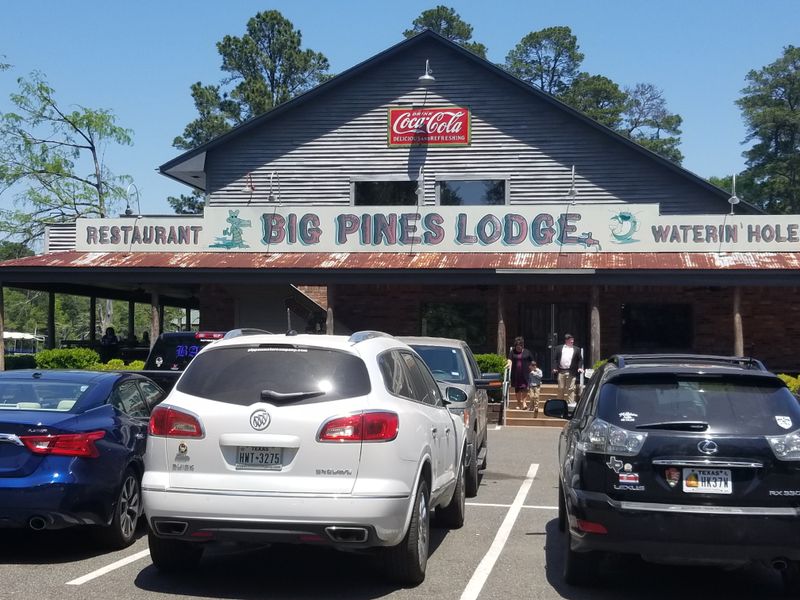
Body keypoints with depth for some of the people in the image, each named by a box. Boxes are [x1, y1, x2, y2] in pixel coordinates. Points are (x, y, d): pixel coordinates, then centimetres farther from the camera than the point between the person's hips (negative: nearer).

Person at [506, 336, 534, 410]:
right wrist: (509, 363, -26)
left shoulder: (527, 352, 7)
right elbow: (509, 359, -6)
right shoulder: (512, 352, 7)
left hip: (524, 373, -2)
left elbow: (532, 361, 11)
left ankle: (524, 402, -11)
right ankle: (518, 403, 16)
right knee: (517, 388, 7)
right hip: (515, 373, 2)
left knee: (524, 388, -12)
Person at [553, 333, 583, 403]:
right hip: (561, 371, 1)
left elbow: (580, 360, 10)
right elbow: (556, 359, 8)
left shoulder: (577, 349, 11)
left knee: (571, 389, -4)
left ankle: (571, 403, -2)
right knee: (561, 388, 6)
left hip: (571, 372, -1)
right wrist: (555, 368, -3)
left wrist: (580, 368, -6)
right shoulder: (559, 348, 11)